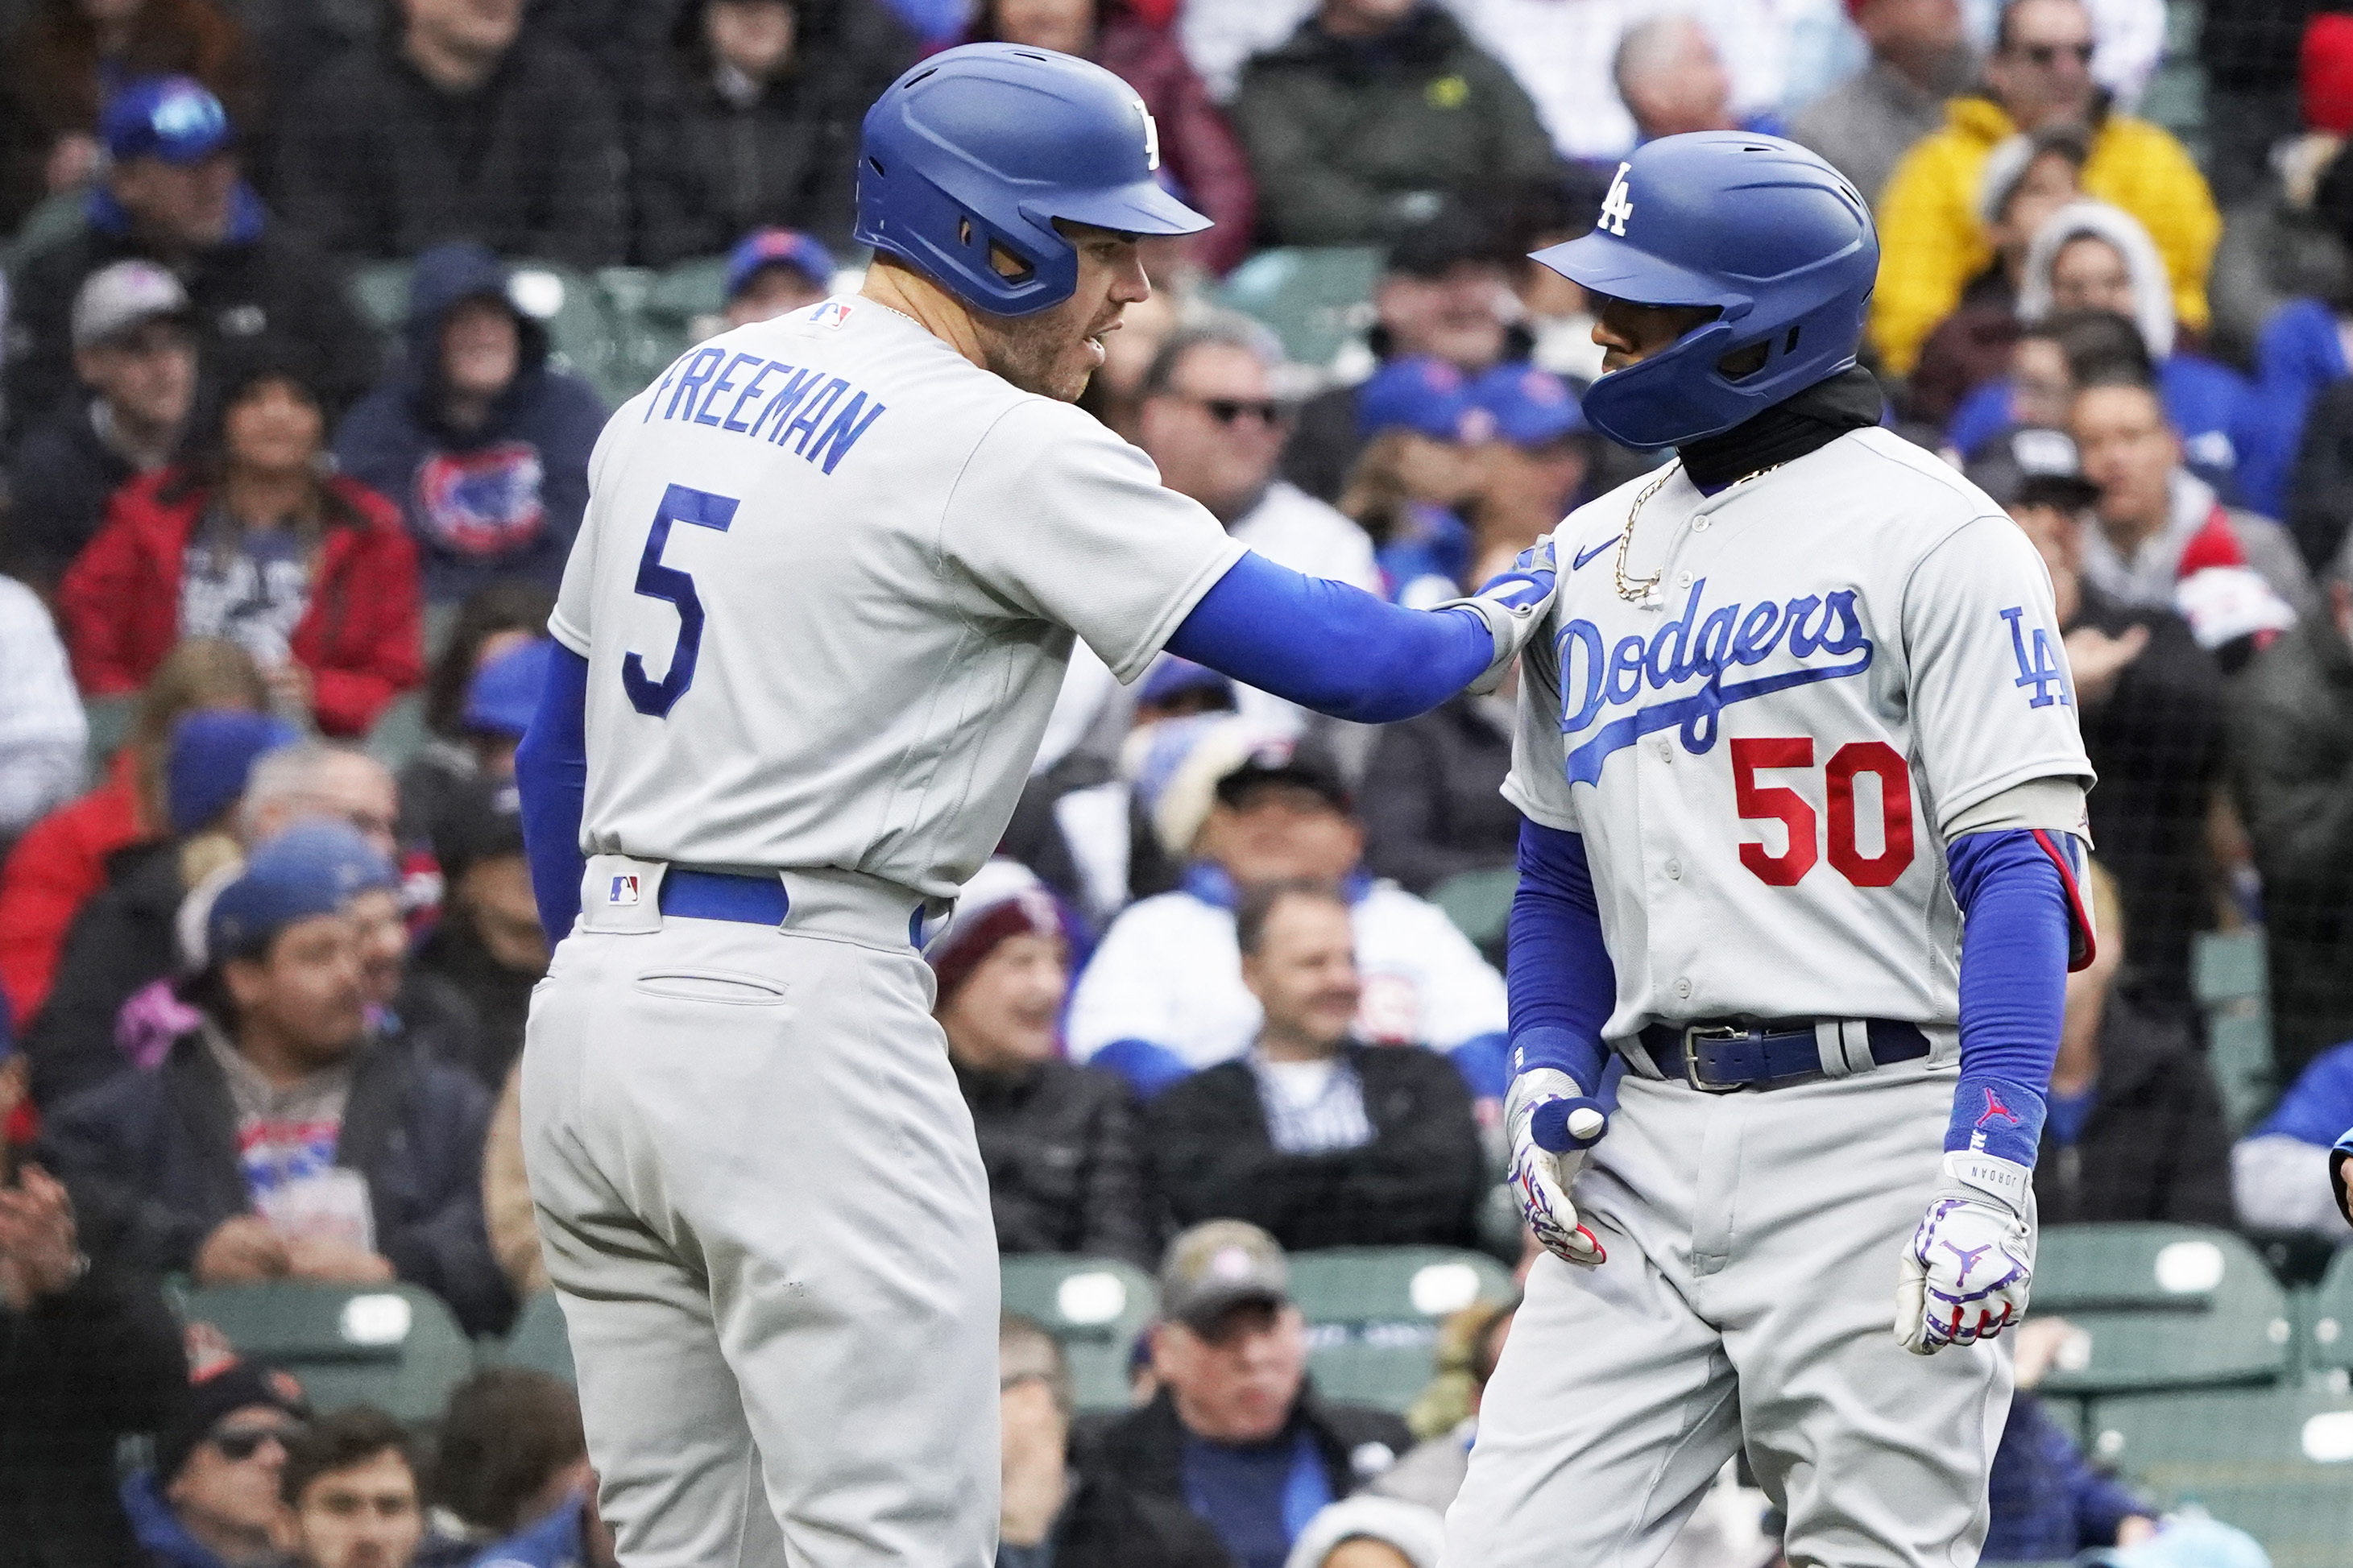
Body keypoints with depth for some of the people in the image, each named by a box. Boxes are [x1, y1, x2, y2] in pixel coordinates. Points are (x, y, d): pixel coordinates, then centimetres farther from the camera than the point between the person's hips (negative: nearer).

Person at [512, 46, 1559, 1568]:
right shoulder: (1001, 451, -10)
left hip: (595, 998, 9)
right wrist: (1505, 616, 9)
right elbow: (1340, 658, -11)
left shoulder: (680, 396, 15)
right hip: (798, 1019, -9)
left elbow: (556, 749, 22)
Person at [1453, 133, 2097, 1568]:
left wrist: (1992, 1165, -21)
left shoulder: (1929, 536, -5)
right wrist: (1550, 1074, 7)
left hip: (1873, 1129, -6)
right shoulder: (1593, 557, 17)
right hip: (1652, 1147, 6)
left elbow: (2021, 870, -11)